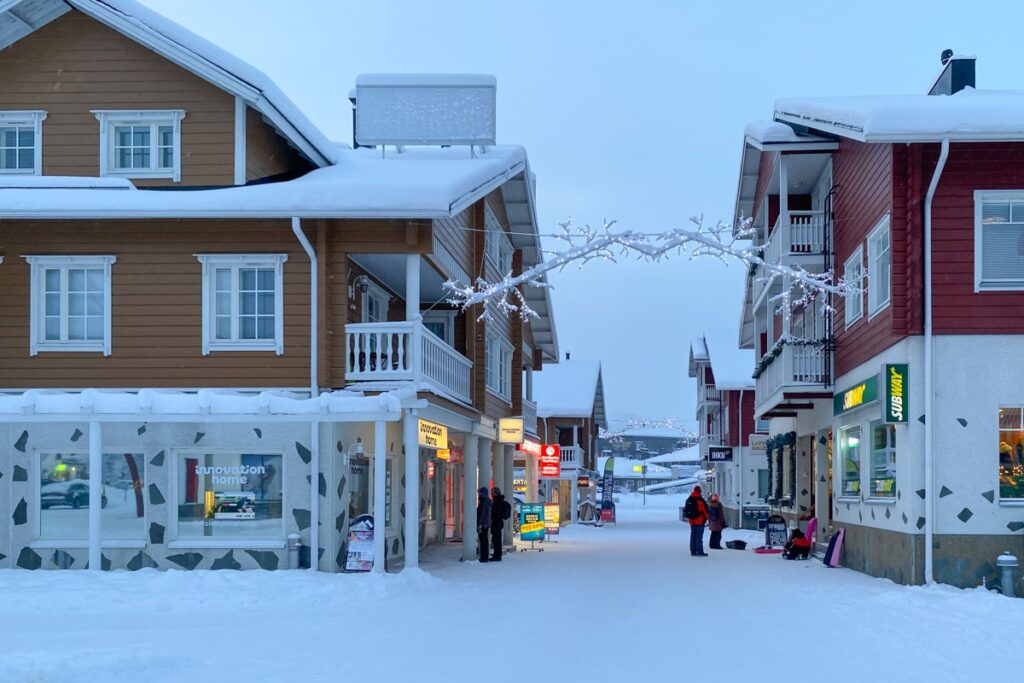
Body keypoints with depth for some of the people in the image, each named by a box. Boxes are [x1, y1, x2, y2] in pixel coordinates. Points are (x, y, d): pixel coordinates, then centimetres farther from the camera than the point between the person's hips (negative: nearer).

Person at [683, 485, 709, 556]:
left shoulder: (688, 500, 8)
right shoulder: (700, 500, -15)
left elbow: (686, 510, 14)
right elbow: (705, 510, -10)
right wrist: (706, 518, 5)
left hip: (692, 521, 7)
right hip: (700, 521, -7)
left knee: (693, 536, 12)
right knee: (699, 536, -5)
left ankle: (693, 551, 14)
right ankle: (699, 551, -7)